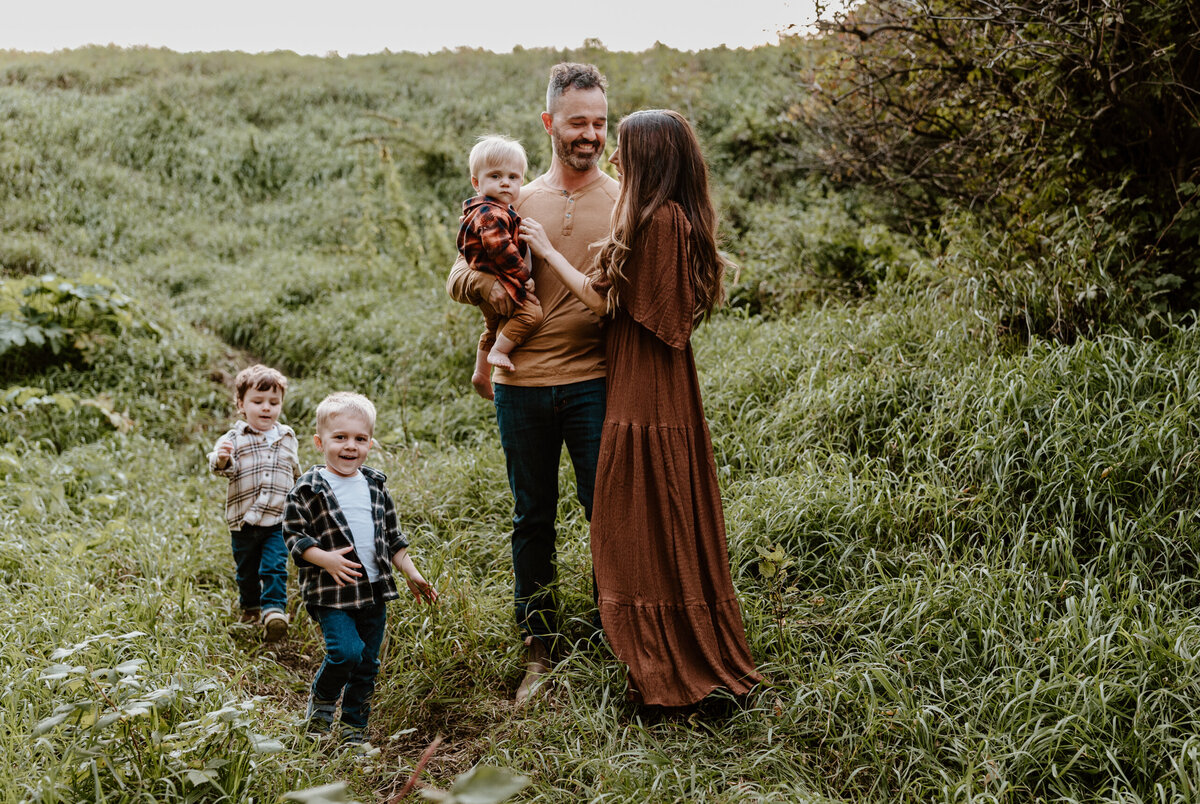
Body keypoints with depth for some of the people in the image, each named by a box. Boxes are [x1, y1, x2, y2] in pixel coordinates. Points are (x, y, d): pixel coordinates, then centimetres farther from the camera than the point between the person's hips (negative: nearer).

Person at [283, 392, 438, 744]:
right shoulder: (309, 488, -7)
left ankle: (354, 727, 25)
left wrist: (412, 573, 12)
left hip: (374, 589, 5)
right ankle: (320, 701, 9)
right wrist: (326, 559, -21)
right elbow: (293, 535, -8)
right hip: (331, 591, -5)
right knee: (345, 650, -20)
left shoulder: (375, 485, 10)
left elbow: (392, 536, 16)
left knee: (367, 663, 10)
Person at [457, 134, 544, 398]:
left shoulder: (480, 211, 16)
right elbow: (501, 250, -30)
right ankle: (498, 352, -18)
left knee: (495, 328, 28)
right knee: (530, 312, -24)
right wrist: (522, 273, -20)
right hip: (495, 286, -11)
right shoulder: (491, 215, -20)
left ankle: (480, 373, 39)